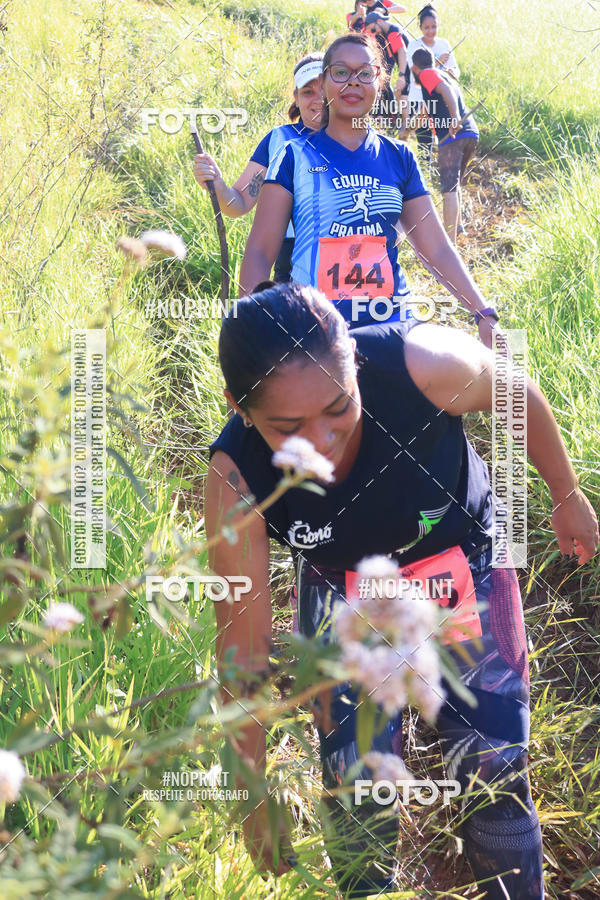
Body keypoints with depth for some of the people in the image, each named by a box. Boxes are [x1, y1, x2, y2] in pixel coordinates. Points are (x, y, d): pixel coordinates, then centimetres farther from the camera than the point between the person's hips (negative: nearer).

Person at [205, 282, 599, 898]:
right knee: (356, 783, -4)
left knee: (494, 770, 0)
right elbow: (243, 645, -23)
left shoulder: (423, 364, -36)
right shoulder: (236, 481, -33)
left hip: (464, 569, 0)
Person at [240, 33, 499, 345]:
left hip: (390, 324, 2)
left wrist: (484, 314, 2)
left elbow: (437, 250, 11)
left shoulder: (399, 158, 12)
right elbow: (259, 252, 1)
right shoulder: (296, 158, 5)